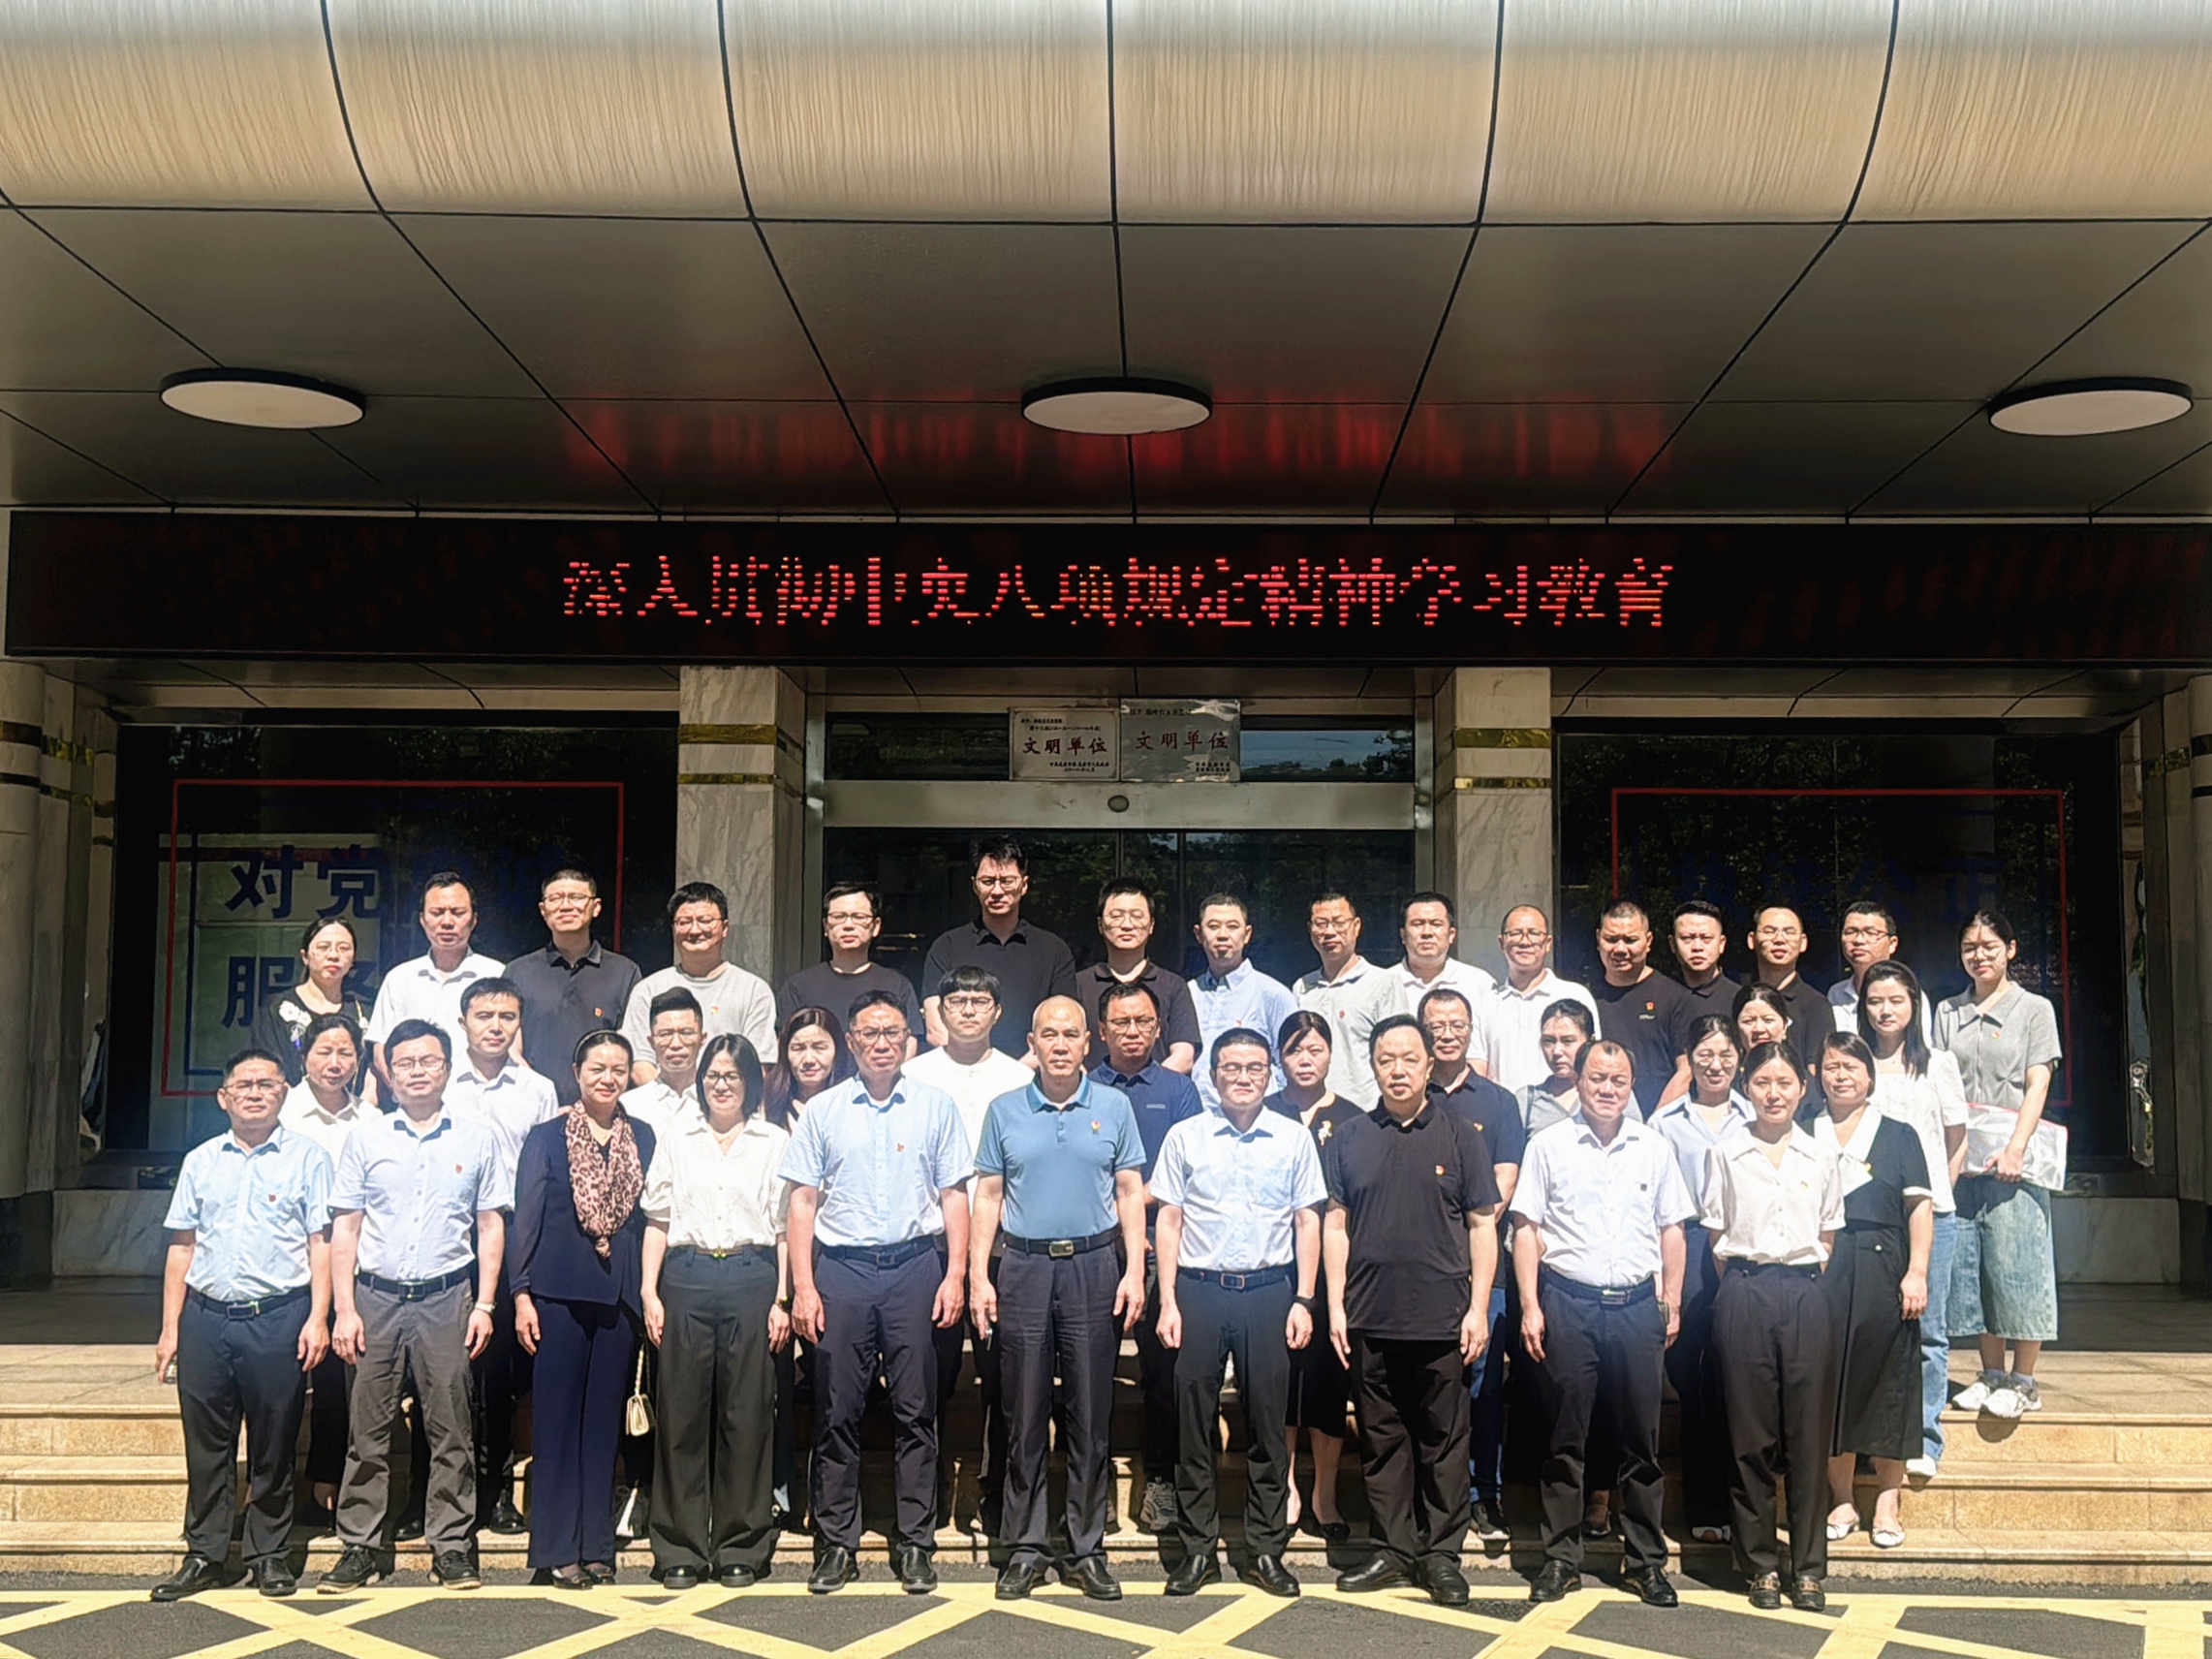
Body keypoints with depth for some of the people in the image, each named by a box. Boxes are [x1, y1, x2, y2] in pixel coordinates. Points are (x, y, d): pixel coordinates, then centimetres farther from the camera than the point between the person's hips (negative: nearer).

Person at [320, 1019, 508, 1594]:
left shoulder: (474, 1141, 7)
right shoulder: (366, 1140, 7)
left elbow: (491, 1227, 8)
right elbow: (345, 1228, 6)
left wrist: (484, 1304, 0)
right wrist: (343, 1309, -2)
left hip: (446, 1298, 0)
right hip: (377, 1296, 0)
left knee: (450, 1428, 2)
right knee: (368, 1428, 2)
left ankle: (452, 1546, 10)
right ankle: (359, 1547, 10)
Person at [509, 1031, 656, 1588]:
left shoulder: (644, 1139, 10)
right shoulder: (548, 1138, 2)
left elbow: (651, 1217, 12)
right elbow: (526, 1218, 0)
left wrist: (650, 1291, 8)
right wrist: (521, 1293, -6)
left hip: (619, 1295, 3)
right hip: (561, 1292, -3)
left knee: (605, 1421, 8)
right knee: (558, 1420, 1)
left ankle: (597, 1544, 16)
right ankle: (556, 1548, 8)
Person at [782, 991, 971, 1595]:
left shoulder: (935, 1105, 7)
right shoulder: (823, 1111, 7)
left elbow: (954, 1194, 7)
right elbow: (803, 1200, 6)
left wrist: (955, 1274, -2)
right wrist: (802, 1286, -1)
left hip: (916, 1264, 0)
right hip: (842, 1268, 0)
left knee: (915, 1410, 3)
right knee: (838, 1410, 3)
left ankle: (914, 1542, 12)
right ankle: (836, 1541, 12)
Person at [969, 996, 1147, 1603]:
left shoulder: (1113, 1106, 5)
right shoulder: (1005, 1111, 6)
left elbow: (1130, 1193, 5)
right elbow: (988, 1196, 7)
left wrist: (1134, 1272, -3)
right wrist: (978, 1277, -1)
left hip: (1094, 1267, 0)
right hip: (1024, 1268, 0)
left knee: (1092, 1416, 4)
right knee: (1025, 1416, 4)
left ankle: (1087, 1551, 13)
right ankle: (1025, 1548, 13)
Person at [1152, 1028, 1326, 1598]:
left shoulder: (1294, 1139, 5)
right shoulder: (1185, 1137, 3)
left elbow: (1308, 1221, 7)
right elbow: (1169, 1219, 4)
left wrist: (1303, 1300, 1)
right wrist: (1167, 1301, -2)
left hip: (1269, 1290, 0)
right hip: (1199, 1289, 0)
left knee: (1268, 1421, 4)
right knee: (1194, 1421, 3)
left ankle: (1267, 1548, 15)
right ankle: (1198, 1547, 14)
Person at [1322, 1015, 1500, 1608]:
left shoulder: (1459, 1136, 4)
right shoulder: (1348, 1140, 7)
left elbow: (1482, 1226, 3)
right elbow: (1336, 1225, 8)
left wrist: (1479, 1307, -3)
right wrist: (1335, 1307, 2)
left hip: (1443, 1317, -2)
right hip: (1369, 1319, 2)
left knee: (1443, 1440, 4)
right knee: (1383, 1440, 9)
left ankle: (1442, 1554, 13)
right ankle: (1394, 1550, 18)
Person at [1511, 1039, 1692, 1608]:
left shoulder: (1654, 1147, 9)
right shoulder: (1549, 1146, 2)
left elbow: (1671, 1230, 13)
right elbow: (1525, 1228, 1)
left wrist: (1672, 1303, 6)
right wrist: (1530, 1305, -5)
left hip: (1637, 1305, 2)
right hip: (1567, 1303, -2)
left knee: (1640, 1439, 6)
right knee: (1564, 1438, 4)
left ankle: (1645, 1560, 16)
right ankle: (1561, 1558, 12)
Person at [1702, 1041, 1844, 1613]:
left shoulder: (1822, 1158, 8)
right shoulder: (1724, 1154, 4)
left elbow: (1828, 1238, 13)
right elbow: (1716, 1237, 7)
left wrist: (1804, 1283, 4)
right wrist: (1745, 1286, 1)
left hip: (1806, 1294, 1)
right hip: (1744, 1297, -1)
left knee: (1809, 1434, 1)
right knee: (1751, 1434, 2)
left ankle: (1809, 1566, 10)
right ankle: (1761, 1564, 12)